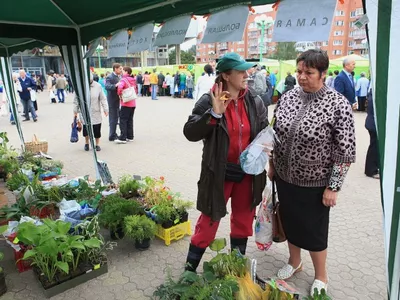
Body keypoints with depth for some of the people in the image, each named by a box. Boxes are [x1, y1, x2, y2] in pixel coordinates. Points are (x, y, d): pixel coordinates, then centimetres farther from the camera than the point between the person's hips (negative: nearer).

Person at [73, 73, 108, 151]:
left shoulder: (98, 86, -3)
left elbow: (103, 99, 0)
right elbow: (76, 100, 5)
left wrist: (105, 109, -5)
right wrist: (75, 111, 7)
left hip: (95, 112, 0)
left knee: (97, 129, 3)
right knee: (86, 128, 3)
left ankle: (97, 144, 20)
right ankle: (86, 143, 26)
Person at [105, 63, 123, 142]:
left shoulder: (119, 77, 13)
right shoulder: (109, 77, -13)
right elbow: (107, 86, -28)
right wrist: (115, 85, -40)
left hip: (117, 100, 9)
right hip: (112, 100, -9)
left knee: (115, 117, 16)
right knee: (113, 118, -4)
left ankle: (113, 134, 28)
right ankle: (112, 136, 3)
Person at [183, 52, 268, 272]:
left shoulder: (255, 103, 1)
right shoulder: (209, 101, -12)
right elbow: (190, 133, -20)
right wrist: (214, 113, -31)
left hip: (248, 173, 5)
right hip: (219, 173, -4)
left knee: (243, 222, 18)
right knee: (209, 222, 7)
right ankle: (190, 267, 29)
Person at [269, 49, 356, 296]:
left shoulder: (338, 105, -16)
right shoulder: (288, 97, -2)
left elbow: (345, 151, -14)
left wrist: (333, 186, -14)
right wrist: (272, 164, 10)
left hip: (314, 183, -5)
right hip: (285, 177, 5)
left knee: (314, 229, 10)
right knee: (290, 221, 20)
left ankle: (321, 276, 36)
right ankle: (294, 261, 46)